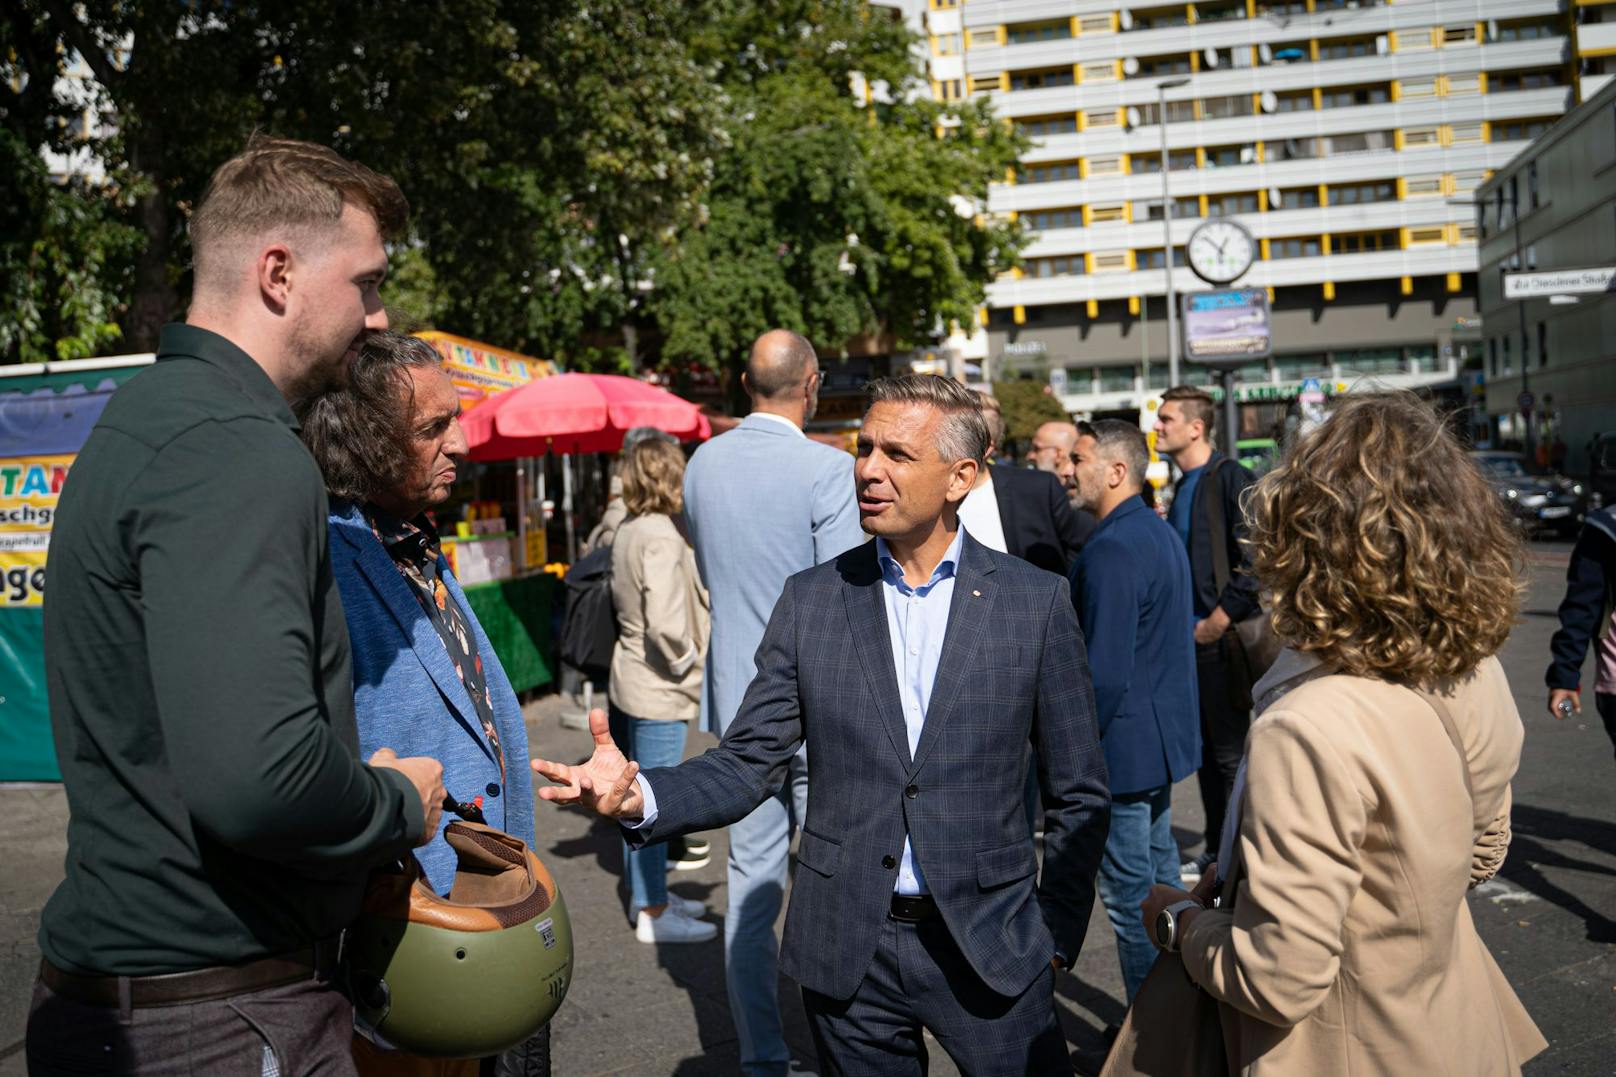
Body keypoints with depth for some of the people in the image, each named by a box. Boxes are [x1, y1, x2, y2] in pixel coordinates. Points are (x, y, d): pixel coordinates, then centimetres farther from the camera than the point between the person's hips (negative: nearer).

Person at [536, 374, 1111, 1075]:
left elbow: (1078, 793, 2)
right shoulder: (810, 599, -1)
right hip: (847, 954, 1)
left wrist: (1057, 933, 0)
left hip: (989, 949, -1)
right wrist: (639, 794, -18)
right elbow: (747, 765, -1)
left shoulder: (1036, 602, -5)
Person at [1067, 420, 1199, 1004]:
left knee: (1129, 898, 1)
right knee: (1161, 879, 20)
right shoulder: (1160, 533, 11)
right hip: (1164, 736, 10)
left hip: (1122, 747, -10)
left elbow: (1105, 673, -25)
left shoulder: (1112, 549, -22)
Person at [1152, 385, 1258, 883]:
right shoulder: (1184, 486, 14)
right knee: (1205, 748, 14)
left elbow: (1255, 561, -18)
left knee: (1230, 750, -1)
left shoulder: (1230, 480, -13)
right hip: (1192, 636, 8)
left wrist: (1220, 619, -15)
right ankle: (1216, 851, 24)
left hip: (1222, 638, -8)